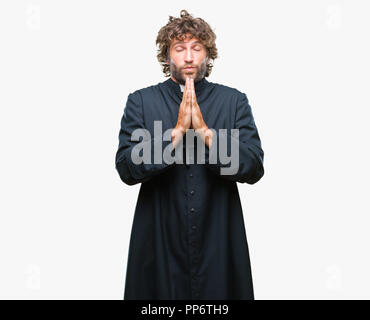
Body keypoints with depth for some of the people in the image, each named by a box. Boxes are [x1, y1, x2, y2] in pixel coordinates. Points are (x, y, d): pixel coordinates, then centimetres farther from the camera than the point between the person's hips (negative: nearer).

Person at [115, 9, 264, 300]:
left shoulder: (234, 101, 3)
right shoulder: (141, 101, 2)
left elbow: (254, 169, -6)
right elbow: (126, 169, -8)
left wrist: (204, 130, -16)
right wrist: (178, 130, -16)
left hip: (219, 243, 1)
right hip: (159, 243, 0)